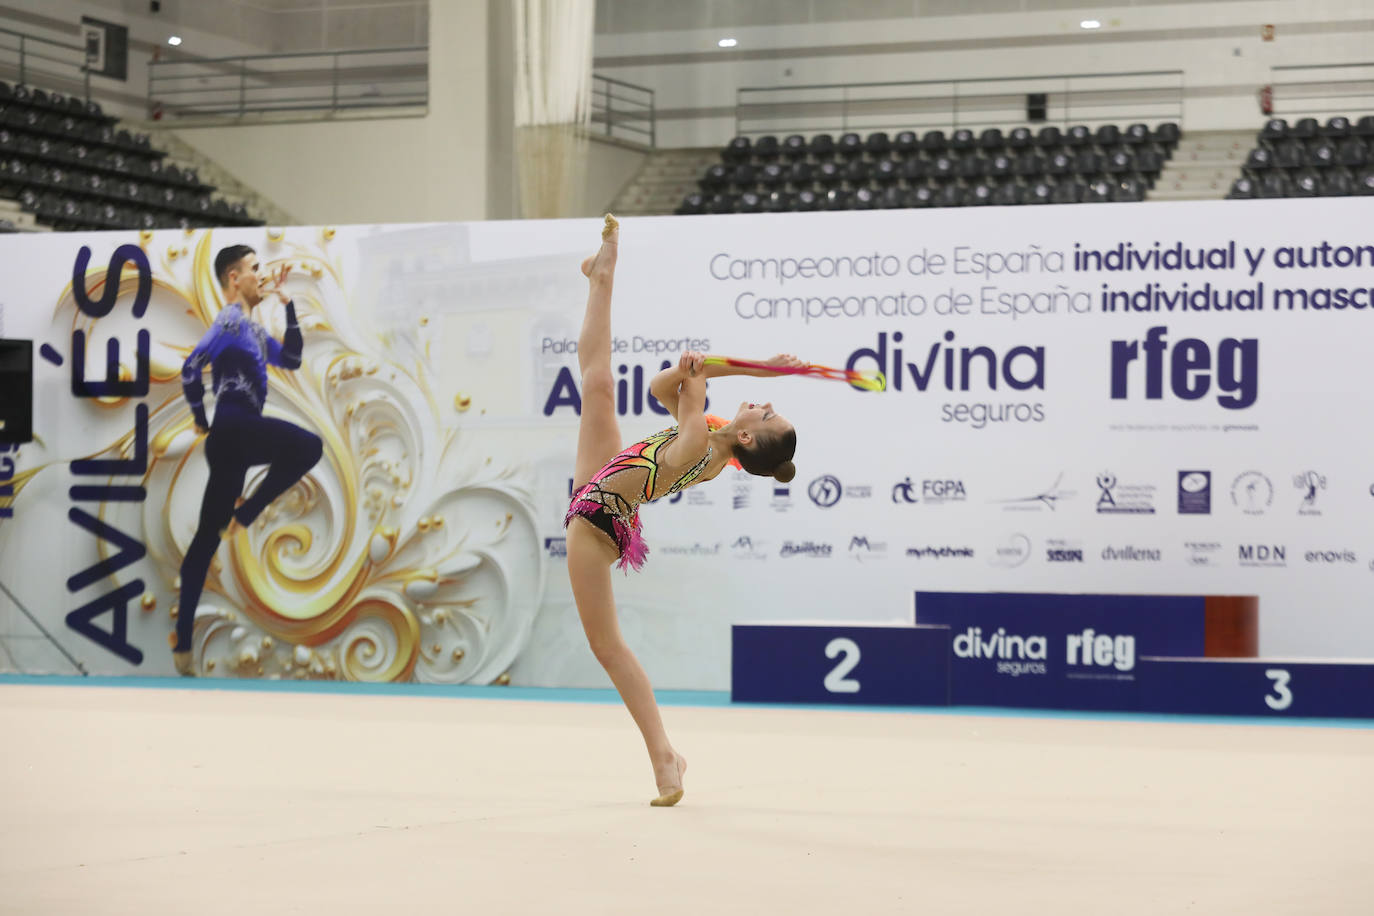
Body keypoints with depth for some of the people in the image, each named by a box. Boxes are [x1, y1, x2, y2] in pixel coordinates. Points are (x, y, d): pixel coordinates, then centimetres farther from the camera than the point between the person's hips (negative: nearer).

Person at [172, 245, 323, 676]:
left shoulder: (251, 326, 22)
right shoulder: (231, 320, -7)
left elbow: (291, 359, 24)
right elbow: (191, 368, -17)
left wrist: (288, 305, 18)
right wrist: (202, 422, -6)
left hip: (234, 438, 9)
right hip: (234, 429, -9)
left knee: (207, 538, 6)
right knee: (308, 447, -22)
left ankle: (182, 643, 6)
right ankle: (242, 516, -11)